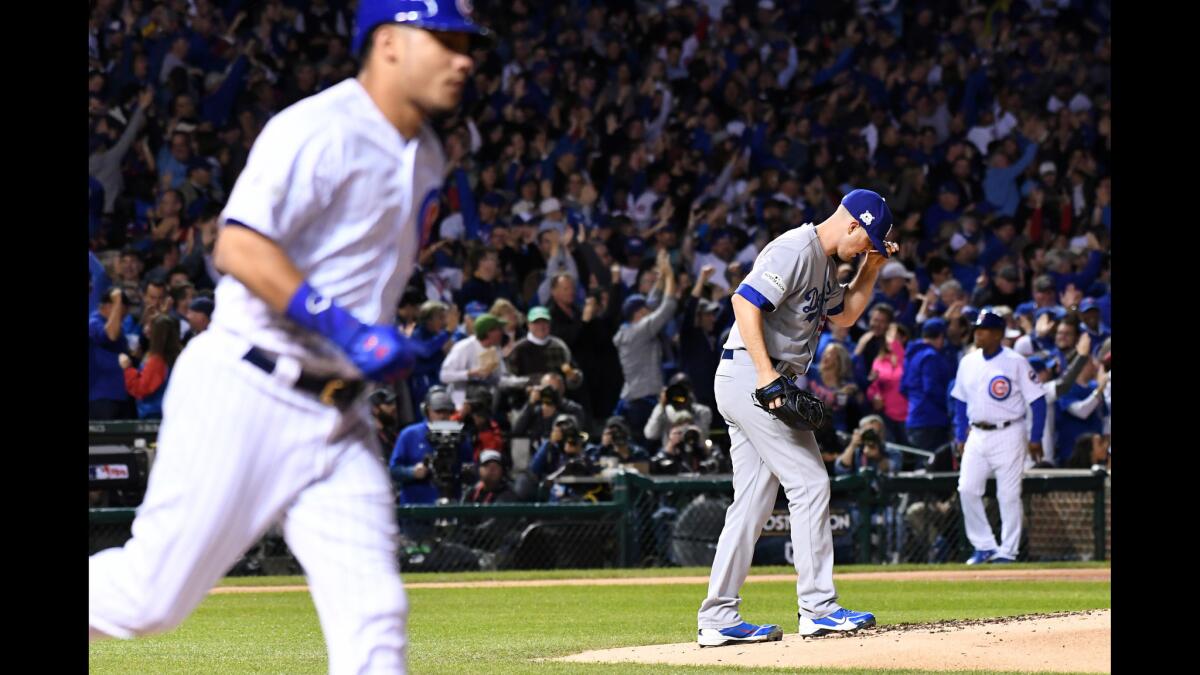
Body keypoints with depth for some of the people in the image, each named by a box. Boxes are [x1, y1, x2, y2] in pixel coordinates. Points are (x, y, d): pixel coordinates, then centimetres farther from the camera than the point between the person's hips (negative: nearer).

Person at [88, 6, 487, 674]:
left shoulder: (426, 156, 15)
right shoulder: (317, 130, -14)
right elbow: (239, 247, -23)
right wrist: (345, 326, -28)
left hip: (340, 416, 8)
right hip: (246, 393, -8)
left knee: (373, 613, -6)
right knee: (151, 595, -4)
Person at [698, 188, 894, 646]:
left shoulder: (826, 262, 18)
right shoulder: (795, 251, -14)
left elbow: (844, 315, 30)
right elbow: (745, 301, -23)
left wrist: (871, 269, 17)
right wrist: (766, 374, -28)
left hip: (762, 382, 11)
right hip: (749, 375, -11)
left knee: (753, 502, 8)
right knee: (810, 484, -10)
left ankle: (718, 619, 9)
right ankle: (818, 608, -8)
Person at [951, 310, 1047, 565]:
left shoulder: (1016, 362, -7)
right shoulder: (968, 362, 8)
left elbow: (1038, 400, -6)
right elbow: (960, 401, 17)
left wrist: (1035, 438, -10)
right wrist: (960, 436, 11)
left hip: (1008, 436, -5)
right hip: (976, 436, 5)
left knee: (1009, 495, -3)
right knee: (967, 489, -4)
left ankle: (1007, 551, 5)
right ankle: (984, 546, 7)